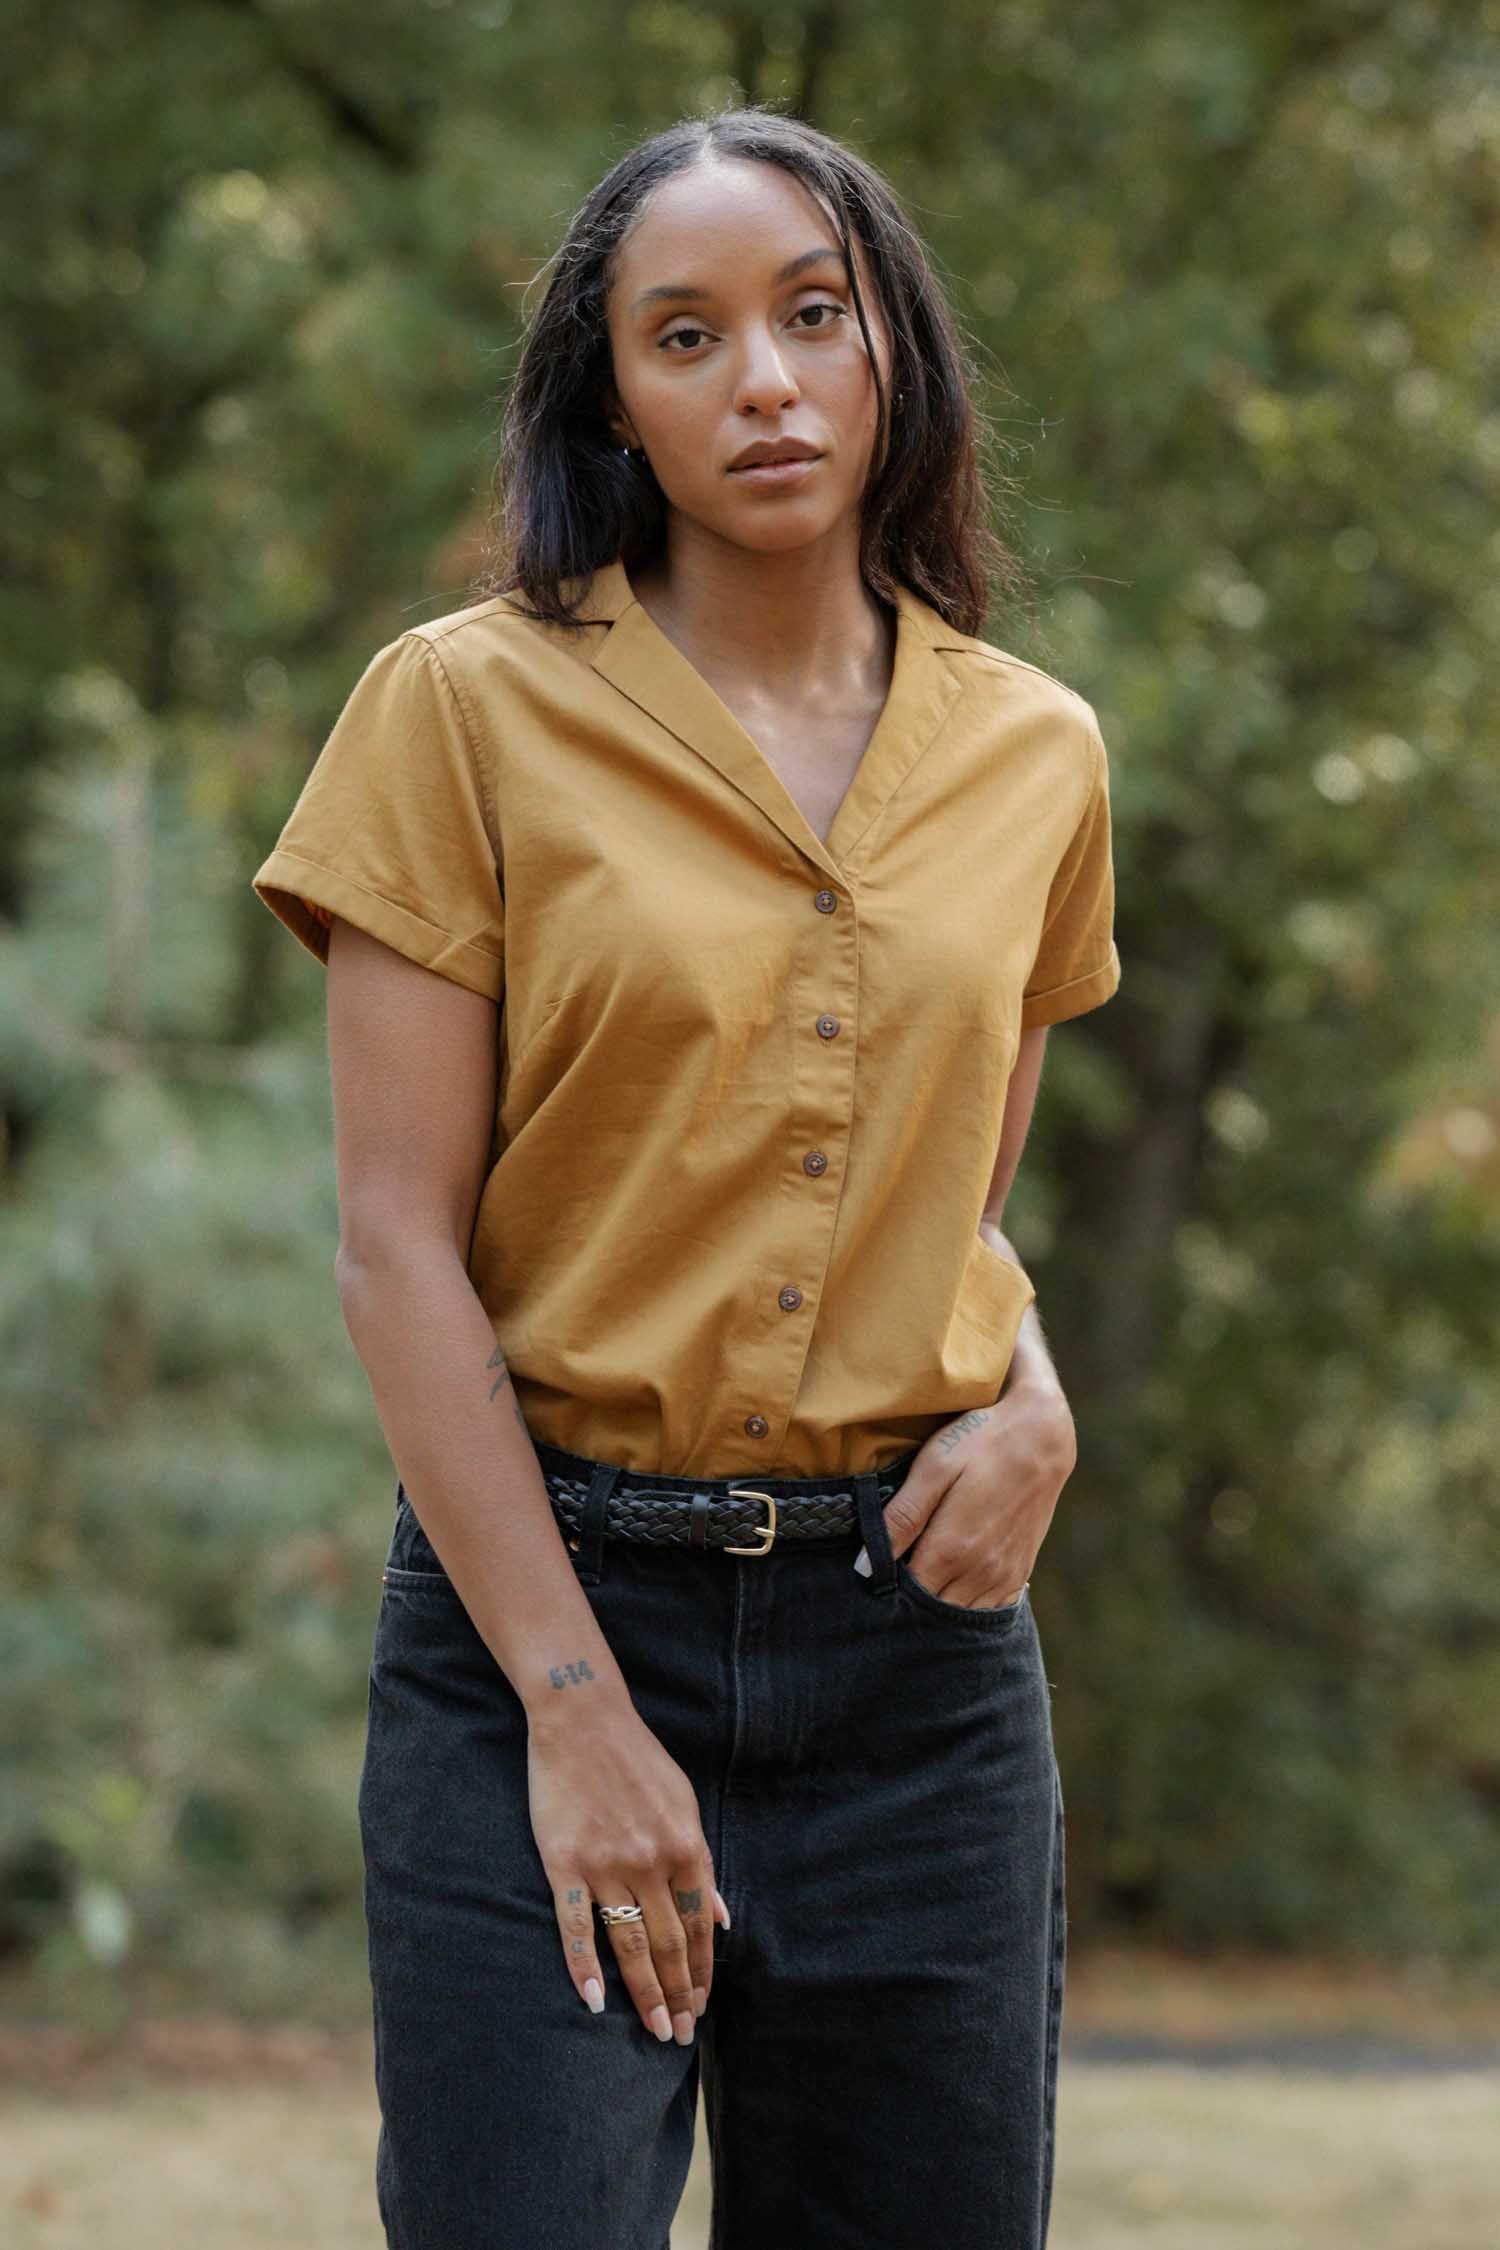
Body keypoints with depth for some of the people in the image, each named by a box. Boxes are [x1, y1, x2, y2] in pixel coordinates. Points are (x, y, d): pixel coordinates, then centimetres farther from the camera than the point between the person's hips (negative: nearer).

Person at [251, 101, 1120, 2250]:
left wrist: (1033, 1395, -3)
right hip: (542, 1594, -3)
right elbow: (398, 1245, -7)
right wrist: (576, 1706, -12)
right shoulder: (472, 708, -3)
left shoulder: (1034, 753, 8)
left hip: (915, 1631, 4)